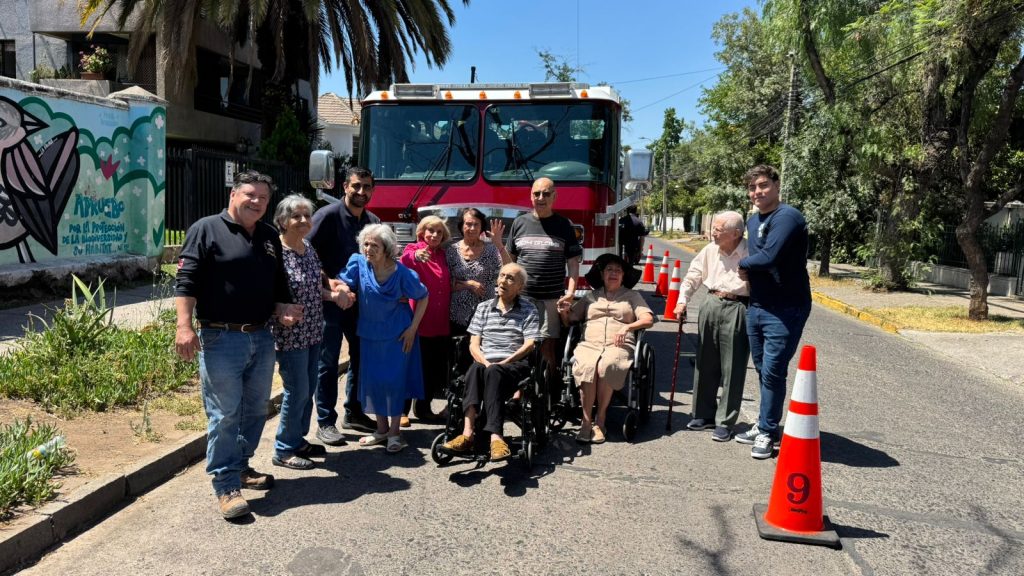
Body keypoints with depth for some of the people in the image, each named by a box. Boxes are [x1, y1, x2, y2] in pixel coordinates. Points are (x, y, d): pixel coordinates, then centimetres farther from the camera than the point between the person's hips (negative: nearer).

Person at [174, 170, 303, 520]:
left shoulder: (270, 238, 15)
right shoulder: (207, 230, -4)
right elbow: (186, 281, -11)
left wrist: (282, 310, 4)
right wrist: (184, 325, -21)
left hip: (262, 338, 7)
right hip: (221, 338, -7)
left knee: (256, 409, 16)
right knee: (224, 415, -3)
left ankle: (241, 466, 33)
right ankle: (227, 486, 5)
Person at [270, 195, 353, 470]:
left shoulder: (309, 249, 8)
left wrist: (333, 295, 2)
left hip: (312, 333, 8)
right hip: (290, 335, -8)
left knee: (308, 389, 16)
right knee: (297, 391, -2)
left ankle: (298, 440, 31)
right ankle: (284, 451, 13)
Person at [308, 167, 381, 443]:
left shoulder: (373, 221, 9)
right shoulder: (328, 215, -9)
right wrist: (330, 283, -19)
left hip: (360, 299, 6)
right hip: (329, 299, -6)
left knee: (361, 356, 12)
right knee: (328, 361, -1)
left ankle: (353, 413, 26)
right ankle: (325, 423, 7)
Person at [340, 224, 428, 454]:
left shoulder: (402, 273, -18)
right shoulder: (358, 263, -12)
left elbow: (423, 297, -6)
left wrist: (412, 328, -9)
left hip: (397, 334, -4)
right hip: (370, 332, 4)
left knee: (394, 379, -2)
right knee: (372, 379, 8)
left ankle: (394, 432, 12)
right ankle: (382, 428, 24)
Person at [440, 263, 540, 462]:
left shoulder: (528, 310, 12)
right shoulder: (483, 307, 21)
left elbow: (529, 345, 0)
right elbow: (474, 344, 13)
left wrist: (503, 363, -11)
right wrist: (485, 362, -7)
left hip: (515, 364, -2)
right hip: (484, 362, 3)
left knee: (493, 373, -37)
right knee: (475, 369, -35)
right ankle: (468, 432, -48)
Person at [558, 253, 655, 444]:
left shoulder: (632, 296, 24)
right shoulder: (591, 297, 28)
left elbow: (648, 320, 8)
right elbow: (568, 320, 20)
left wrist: (627, 327, -9)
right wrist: (564, 311, -3)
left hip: (619, 345, -1)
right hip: (589, 344, 1)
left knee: (607, 365, -36)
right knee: (587, 366, -34)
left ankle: (600, 418, -23)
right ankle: (586, 420, -27)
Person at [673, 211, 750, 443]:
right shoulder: (710, 250, 4)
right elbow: (693, 275, 13)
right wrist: (682, 301, 6)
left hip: (737, 309, -6)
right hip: (711, 305, 6)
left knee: (732, 370, 1)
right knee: (705, 365, 14)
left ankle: (725, 422, 11)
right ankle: (704, 414, 28)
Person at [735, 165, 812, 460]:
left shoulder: (787, 217, -15)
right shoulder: (753, 220, 14)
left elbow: (769, 257, -25)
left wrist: (744, 264, -7)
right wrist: (748, 272, -1)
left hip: (785, 310, -8)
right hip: (756, 307, 8)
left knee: (773, 372, -3)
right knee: (762, 369, 14)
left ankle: (767, 431, 9)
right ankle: (765, 426, 26)